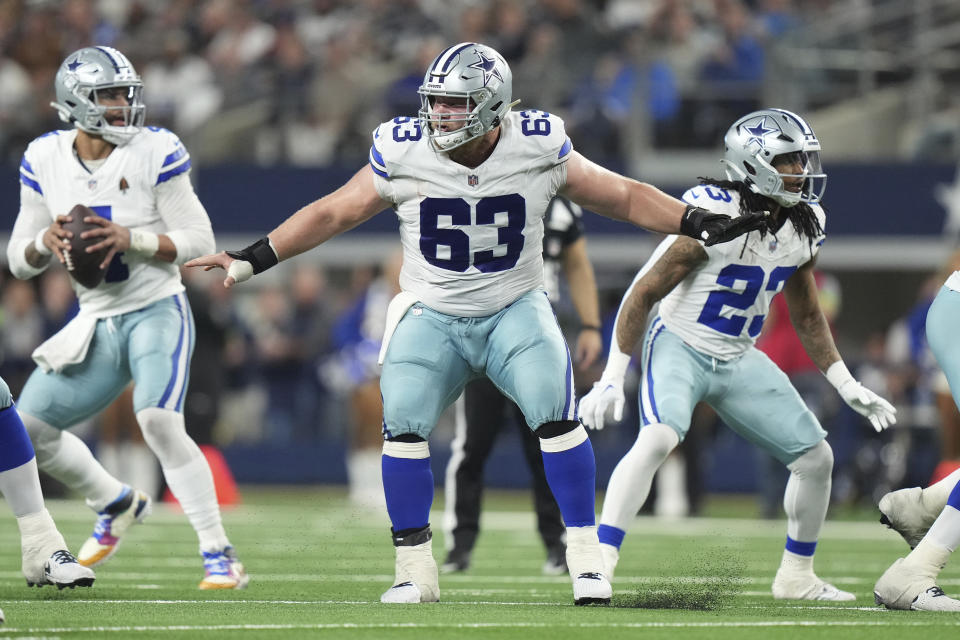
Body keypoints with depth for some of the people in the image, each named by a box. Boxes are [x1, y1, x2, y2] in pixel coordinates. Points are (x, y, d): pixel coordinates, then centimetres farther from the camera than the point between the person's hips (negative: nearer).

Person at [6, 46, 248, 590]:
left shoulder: (155, 152, -10)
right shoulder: (45, 161, 1)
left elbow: (200, 240, -9)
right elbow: (20, 261, 7)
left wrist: (133, 239, -24)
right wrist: (45, 242, -17)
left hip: (157, 310, -6)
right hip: (97, 322, 6)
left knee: (160, 422, -27)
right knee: (30, 427, 4)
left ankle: (221, 557, -20)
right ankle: (118, 505, 30)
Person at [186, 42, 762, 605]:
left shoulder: (539, 150, -12)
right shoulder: (404, 155, -11)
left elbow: (624, 197, -1)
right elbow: (332, 213, 1)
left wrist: (700, 223, -10)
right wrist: (251, 259, -2)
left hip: (515, 310, -1)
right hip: (431, 317, 1)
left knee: (556, 415, -21)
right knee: (404, 426, -16)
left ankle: (586, 558, -9)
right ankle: (416, 571, -2)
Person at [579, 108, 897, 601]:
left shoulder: (805, 227, -2)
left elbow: (806, 315, 15)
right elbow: (643, 293, -18)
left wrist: (847, 386, 13)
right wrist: (612, 379, -21)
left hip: (739, 358, 7)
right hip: (681, 345, -7)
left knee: (816, 458, 4)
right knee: (658, 439, -33)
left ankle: (796, 576, 24)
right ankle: (600, 562, -31)